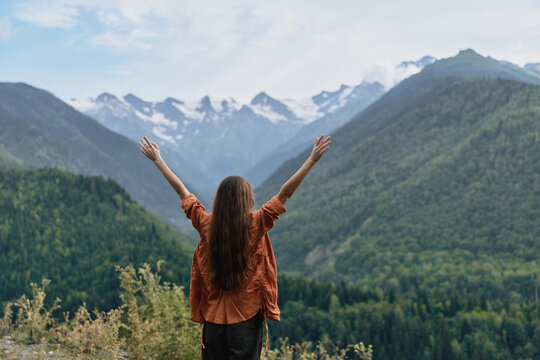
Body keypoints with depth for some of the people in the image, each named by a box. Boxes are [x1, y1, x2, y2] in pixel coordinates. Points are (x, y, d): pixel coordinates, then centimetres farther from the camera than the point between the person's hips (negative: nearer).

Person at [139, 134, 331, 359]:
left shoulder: (206, 225, -3)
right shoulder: (255, 225, -10)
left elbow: (181, 190, 8)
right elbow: (285, 193, -9)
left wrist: (157, 159, 19)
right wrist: (312, 160, -6)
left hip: (212, 318, 3)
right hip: (246, 317, -3)